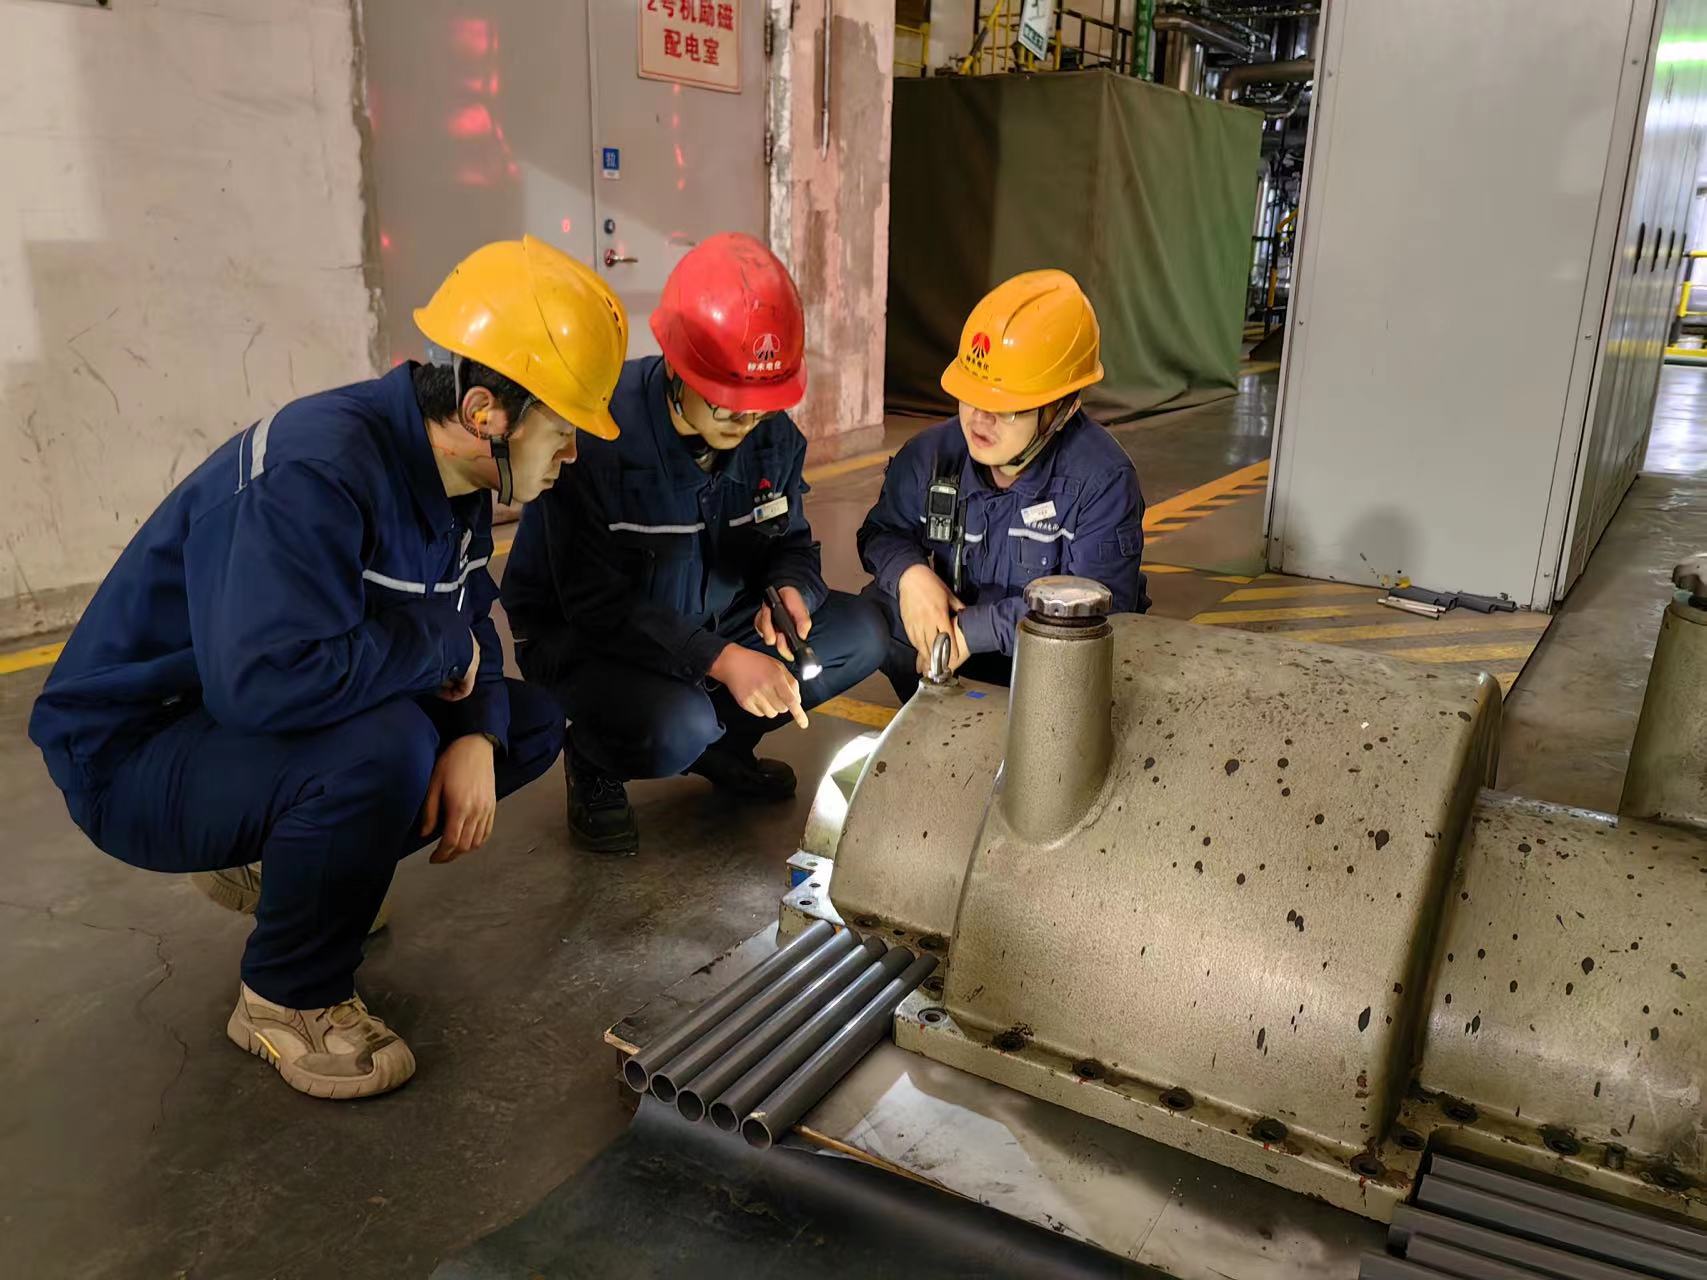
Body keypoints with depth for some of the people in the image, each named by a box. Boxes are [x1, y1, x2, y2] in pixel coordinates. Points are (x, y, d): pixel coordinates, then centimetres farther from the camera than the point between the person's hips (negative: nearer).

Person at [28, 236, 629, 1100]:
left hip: (273, 732, 8)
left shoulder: (455, 479, -2)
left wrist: (479, 737, -16)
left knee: (530, 721, 1)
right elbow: (266, 681, -41)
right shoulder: (316, 473, -31)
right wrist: (437, 646, -26)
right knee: (382, 746, -36)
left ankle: (286, 864, 11)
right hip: (135, 752, -8)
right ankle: (287, 1000, -9)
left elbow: (471, 631, 5)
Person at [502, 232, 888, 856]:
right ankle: (593, 766, 2)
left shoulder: (772, 433, -8)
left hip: (715, 620, 7)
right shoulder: (599, 433, -28)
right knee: (675, 729, -37)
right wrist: (722, 659, -37)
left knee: (861, 634, -8)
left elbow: (792, 542, 4)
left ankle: (722, 743, 12)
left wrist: (790, 589, -22)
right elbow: (597, 601, -29)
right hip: (583, 636, -6)